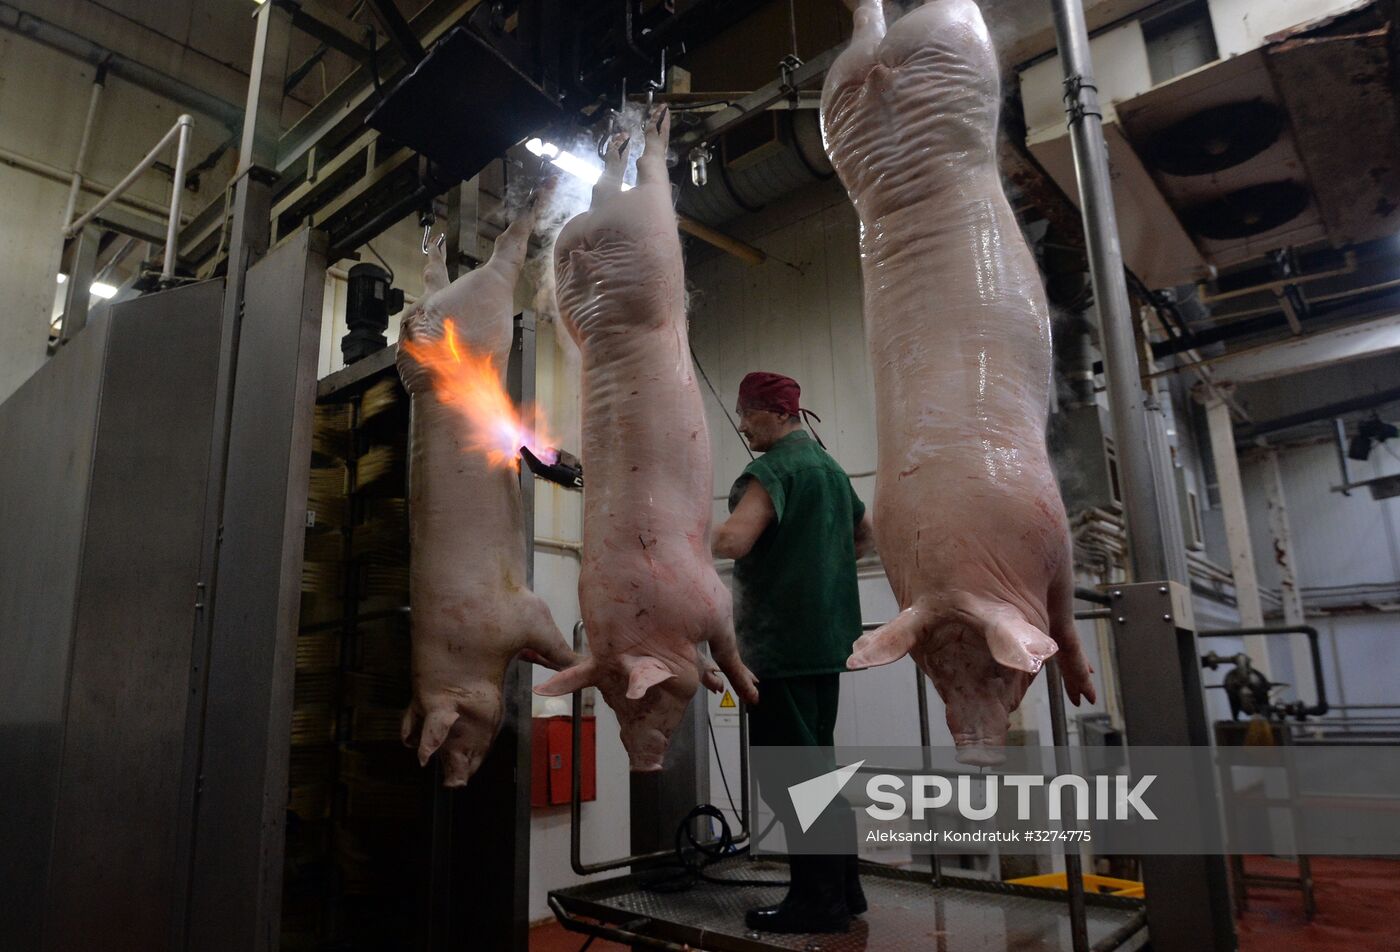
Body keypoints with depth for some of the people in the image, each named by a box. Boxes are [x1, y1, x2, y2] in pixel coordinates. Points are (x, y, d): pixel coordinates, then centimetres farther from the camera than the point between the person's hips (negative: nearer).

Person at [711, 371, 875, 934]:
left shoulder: (774, 468, -12)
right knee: (817, 761, 16)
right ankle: (843, 887, 24)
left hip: (782, 643, -9)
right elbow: (868, 537, 29)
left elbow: (733, 540, -26)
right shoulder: (832, 468, 17)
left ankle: (818, 899, 3)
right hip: (828, 640, 10)